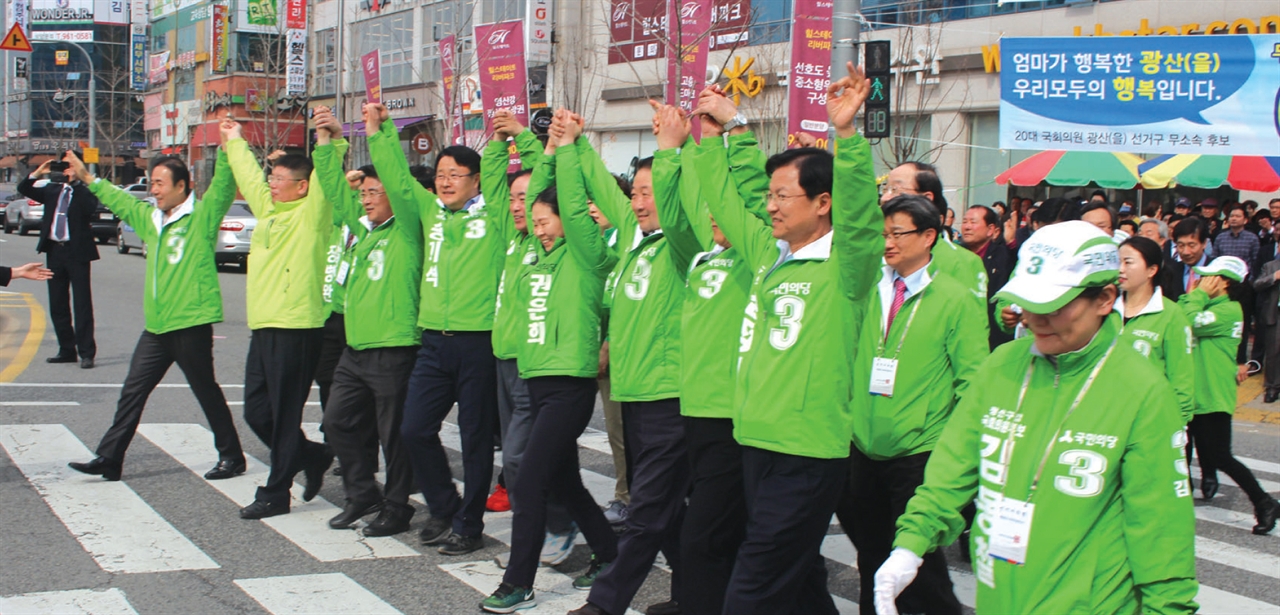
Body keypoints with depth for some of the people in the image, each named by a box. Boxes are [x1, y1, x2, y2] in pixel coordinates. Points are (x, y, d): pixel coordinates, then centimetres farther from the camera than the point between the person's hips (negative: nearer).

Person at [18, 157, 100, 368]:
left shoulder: (85, 192, -4)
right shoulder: (52, 190, 12)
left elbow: (90, 209, -23)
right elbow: (24, 189, 10)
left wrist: (75, 183, -23)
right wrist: (37, 173, -6)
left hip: (76, 251, -6)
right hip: (54, 250, 6)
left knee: (82, 303, -4)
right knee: (57, 305, 11)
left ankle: (86, 353, -3)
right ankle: (67, 350, 20)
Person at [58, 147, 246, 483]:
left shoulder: (202, 215, -5)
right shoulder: (149, 217, 16)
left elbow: (224, 185, -19)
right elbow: (119, 199, 33)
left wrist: (228, 148, -30)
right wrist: (87, 178, 40)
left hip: (191, 323, -7)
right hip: (156, 327, 7)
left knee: (207, 391, 3)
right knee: (132, 392, 7)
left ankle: (231, 457, 15)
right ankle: (109, 458, 11)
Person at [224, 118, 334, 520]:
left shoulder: (311, 214, -5)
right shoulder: (269, 209, 17)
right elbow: (249, 176, 33)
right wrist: (235, 142, 43)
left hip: (296, 329, -9)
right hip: (263, 329, 9)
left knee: (284, 417, -2)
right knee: (257, 413, 11)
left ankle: (276, 493, 6)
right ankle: (313, 458, 29)